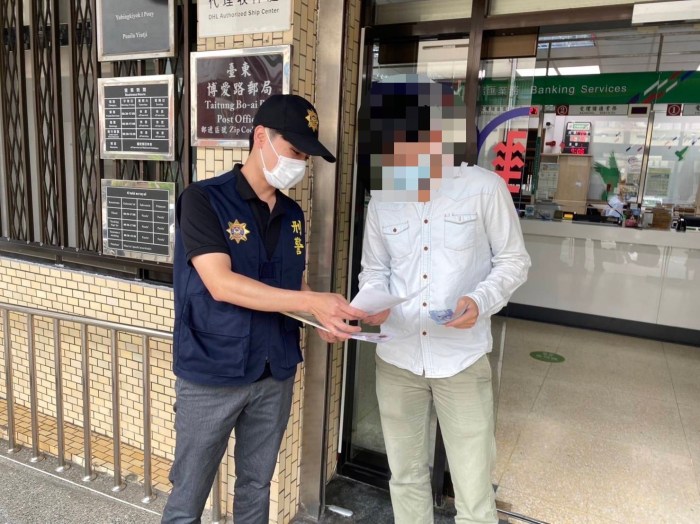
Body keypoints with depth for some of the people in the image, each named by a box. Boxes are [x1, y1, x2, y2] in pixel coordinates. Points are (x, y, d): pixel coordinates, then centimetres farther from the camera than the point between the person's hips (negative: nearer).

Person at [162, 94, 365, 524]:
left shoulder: (293, 215, 6)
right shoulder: (203, 200, -12)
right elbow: (221, 285, -23)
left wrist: (326, 316, -9)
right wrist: (312, 302, -27)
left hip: (275, 376, 5)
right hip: (211, 378, -5)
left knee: (257, 486, 20)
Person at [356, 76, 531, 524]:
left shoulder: (485, 188, -6)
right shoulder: (383, 197, 5)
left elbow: (513, 261, -1)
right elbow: (374, 269, 10)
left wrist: (482, 300, -20)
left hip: (462, 359, -3)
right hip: (396, 358, 4)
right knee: (406, 477, 20)